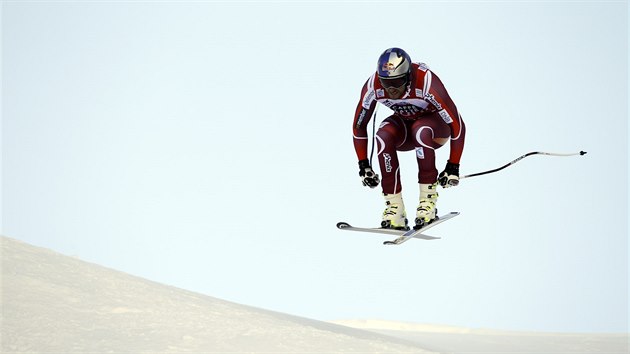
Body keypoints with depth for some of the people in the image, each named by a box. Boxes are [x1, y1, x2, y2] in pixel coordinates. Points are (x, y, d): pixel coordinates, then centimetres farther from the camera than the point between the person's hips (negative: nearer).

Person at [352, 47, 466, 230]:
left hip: (436, 123, -3)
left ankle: (428, 198, -24)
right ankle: (394, 207, -26)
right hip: (404, 124, 3)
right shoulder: (373, 86, -24)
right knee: (383, 135, -30)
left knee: (421, 131, -37)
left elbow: (457, 125, -29)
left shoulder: (426, 82, -35)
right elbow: (359, 126, -9)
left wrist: (453, 167, -25)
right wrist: (363, 165, -10)